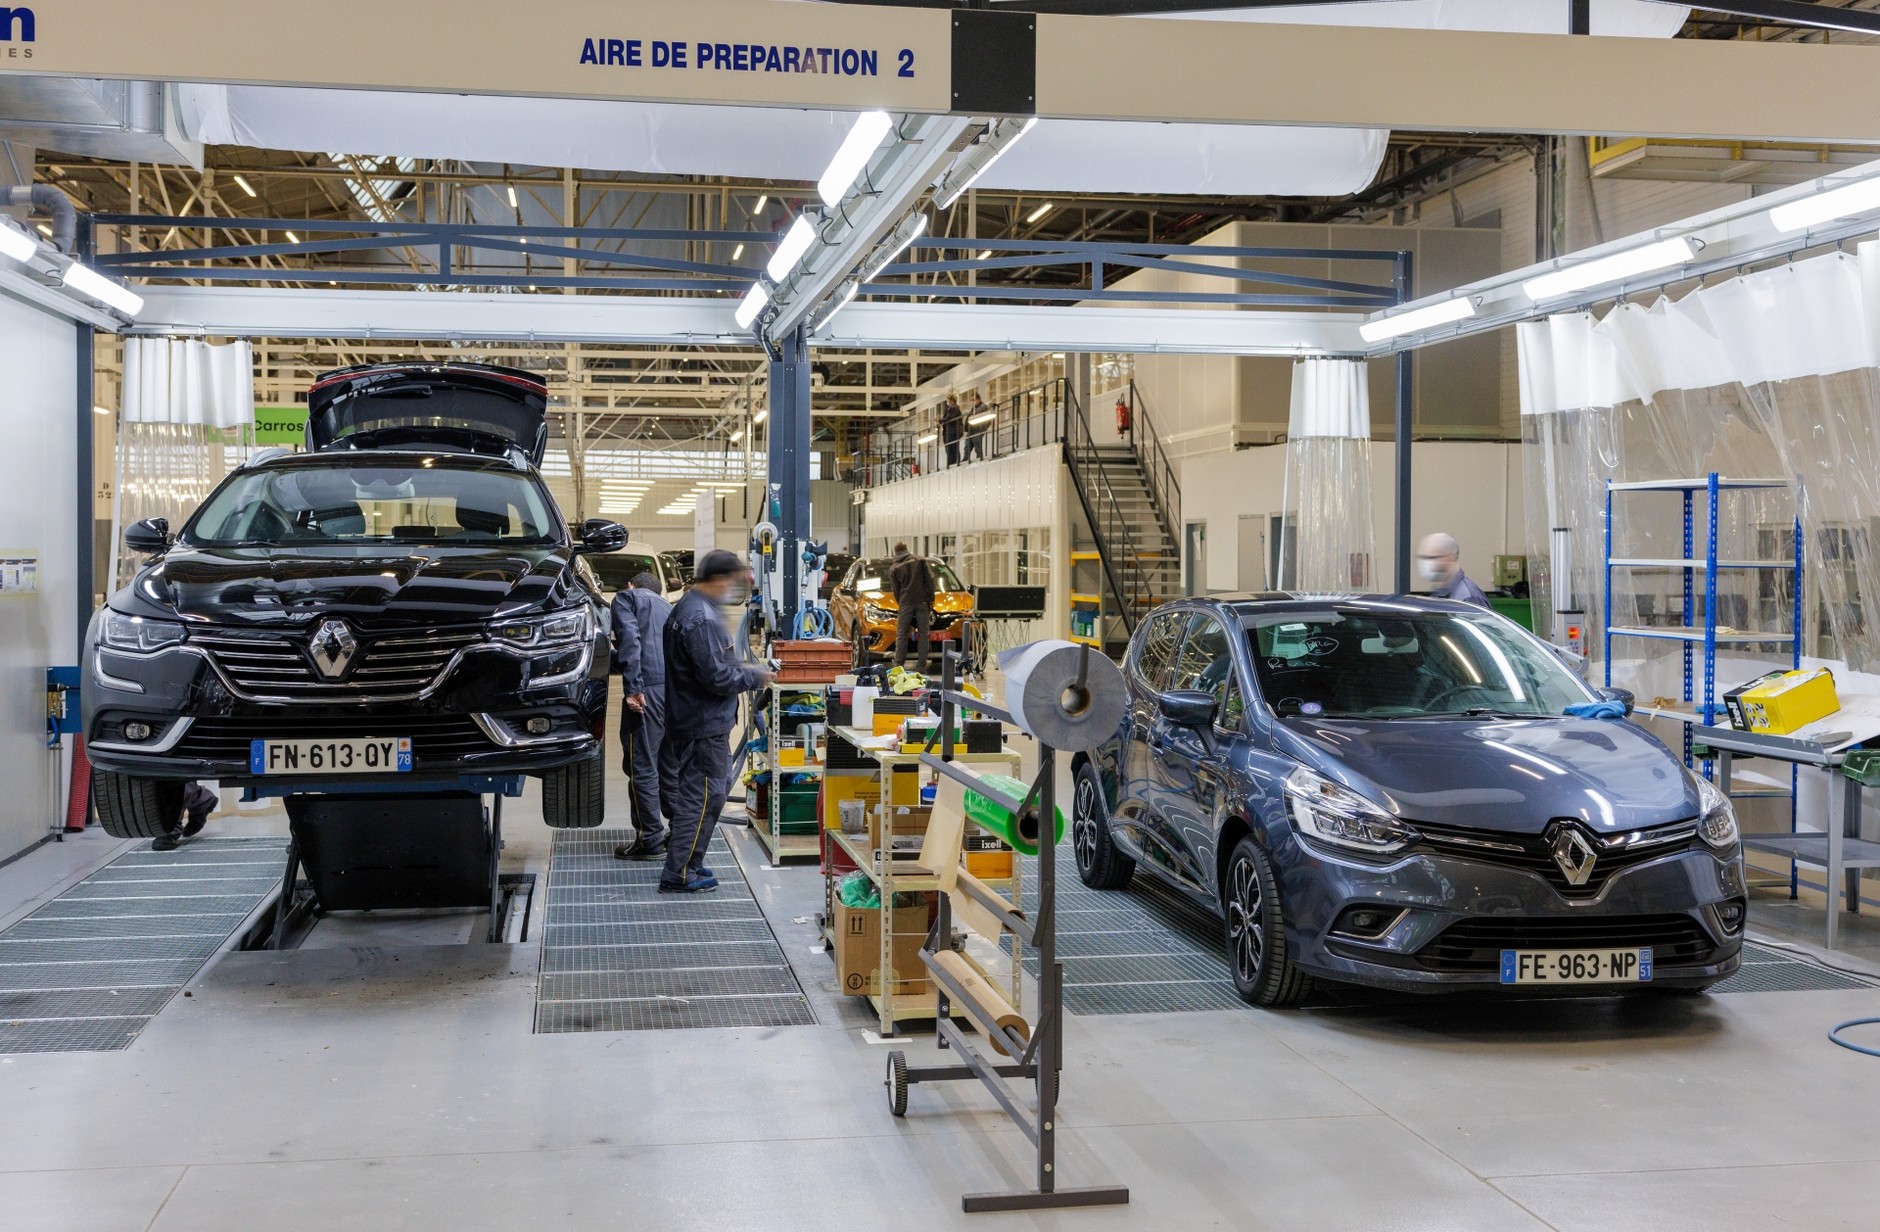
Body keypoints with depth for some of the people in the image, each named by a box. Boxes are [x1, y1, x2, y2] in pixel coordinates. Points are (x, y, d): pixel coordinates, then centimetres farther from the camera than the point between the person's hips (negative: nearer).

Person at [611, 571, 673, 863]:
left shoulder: (627, 598, 10)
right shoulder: (667, 608, 30)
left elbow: (630, 639, -8)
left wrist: (633, 687, -15)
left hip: (650, 689, -7)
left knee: (641, 765, -2)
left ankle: (650, 838, 1)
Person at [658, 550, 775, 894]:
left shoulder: (685, 607, 12)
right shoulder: (702, 618, -22)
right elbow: (715, 676, -24)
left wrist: (741, 669, 13)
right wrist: (754, 678, -10)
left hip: (689, 719, 11)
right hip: (705, 724, -11)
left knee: (701, 793, 19)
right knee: (703, 797, -4)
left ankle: (686, 863, 27)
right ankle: (678, 875, 1)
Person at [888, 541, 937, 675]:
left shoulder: (893, 568, 9)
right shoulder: (921, 560, 9)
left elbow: (896, 590, 11)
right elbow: (929, 579, 2)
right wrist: (931, 598, 6)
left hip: (905, 603, 0)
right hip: (922, 602, 0)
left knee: (901, 635, 4)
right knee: (924, 634, 3)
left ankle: (898, 666, -1)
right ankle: (922, 667, -1)